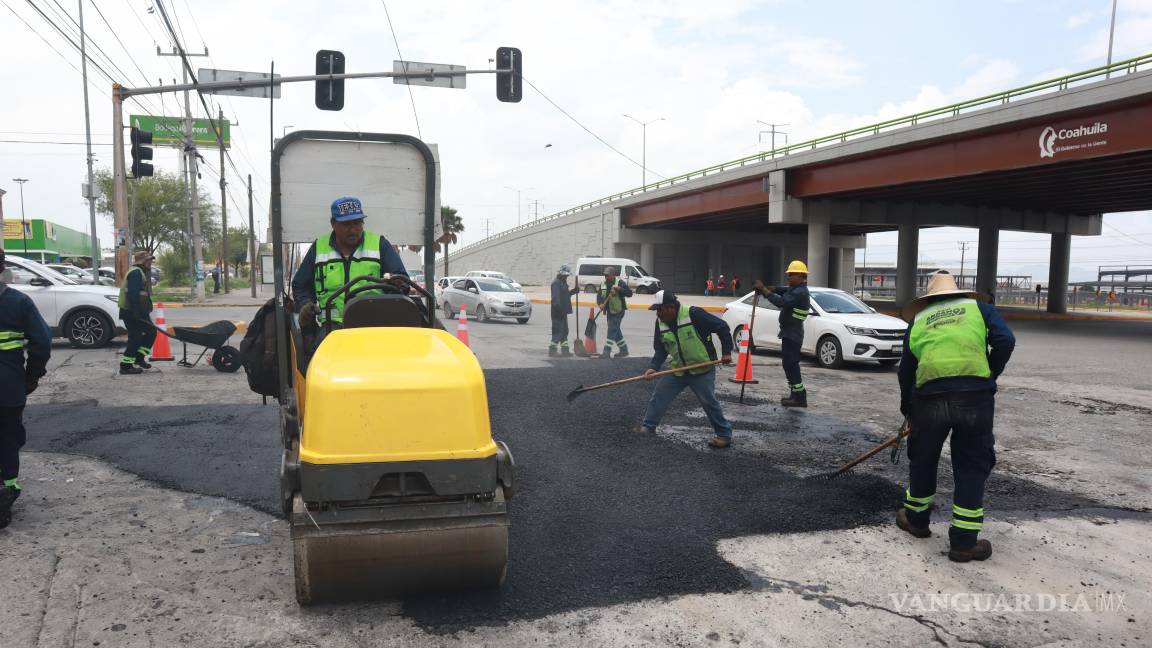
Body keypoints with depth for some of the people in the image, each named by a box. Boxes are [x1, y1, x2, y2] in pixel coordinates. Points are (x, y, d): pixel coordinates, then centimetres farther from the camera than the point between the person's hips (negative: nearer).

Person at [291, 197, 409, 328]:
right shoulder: (318, 248, 18)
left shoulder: (379, 244, 13)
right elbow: (300, 286, 24)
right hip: (332, 323, 1)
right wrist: (305, 305, 4)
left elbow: (401, 278, 9)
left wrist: (397, 283, -14)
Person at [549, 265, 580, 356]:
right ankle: (552, 349, -5)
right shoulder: (556, 283, -15)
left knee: (564, 331, 14)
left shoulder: (563, 282, 17)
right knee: (558, 331, -9)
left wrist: (573, 291, 11)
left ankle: (565, 350, 20)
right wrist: (559, 308, -28)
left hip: (563, 311, 11)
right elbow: (555, 297, -23)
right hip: (558, 312, -11)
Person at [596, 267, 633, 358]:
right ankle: (624, 350, 28)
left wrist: (619, 289, -26)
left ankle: (607, 352, -13)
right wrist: (600, 303, -11)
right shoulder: (603, 284, 10)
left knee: (612, 330, -12)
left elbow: (629, 293, -14)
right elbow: (599, 295, 8)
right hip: (609, 312, 7)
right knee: (616, 331, 15)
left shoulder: (620, 282, -9)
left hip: (618, 311, -7)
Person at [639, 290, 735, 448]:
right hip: (678, 370, 6)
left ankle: (724, 435, 12)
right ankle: (648, 427, 18)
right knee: (659, 396, 5)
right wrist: (654, 367, -14)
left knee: (709, 402, -2)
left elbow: (722, 327, -17)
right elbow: (660, 349, 2)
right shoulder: (660, 322, -3)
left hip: (702, 369, -6)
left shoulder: (694, 314, -23)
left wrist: (726, 352, -19)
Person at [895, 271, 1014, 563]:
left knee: (923, 459, 21)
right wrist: (989, 376, 12)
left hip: (929, 397, 2)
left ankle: (916, 519, 38)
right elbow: (1005, 341, -1)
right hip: (975, 396, -1)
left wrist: (907, 409, 30)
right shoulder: (978, 308, 16)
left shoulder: (918, 320, 20)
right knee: (972, 467, 9)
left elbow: (906, 369, 18)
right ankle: (964, 541, 13)